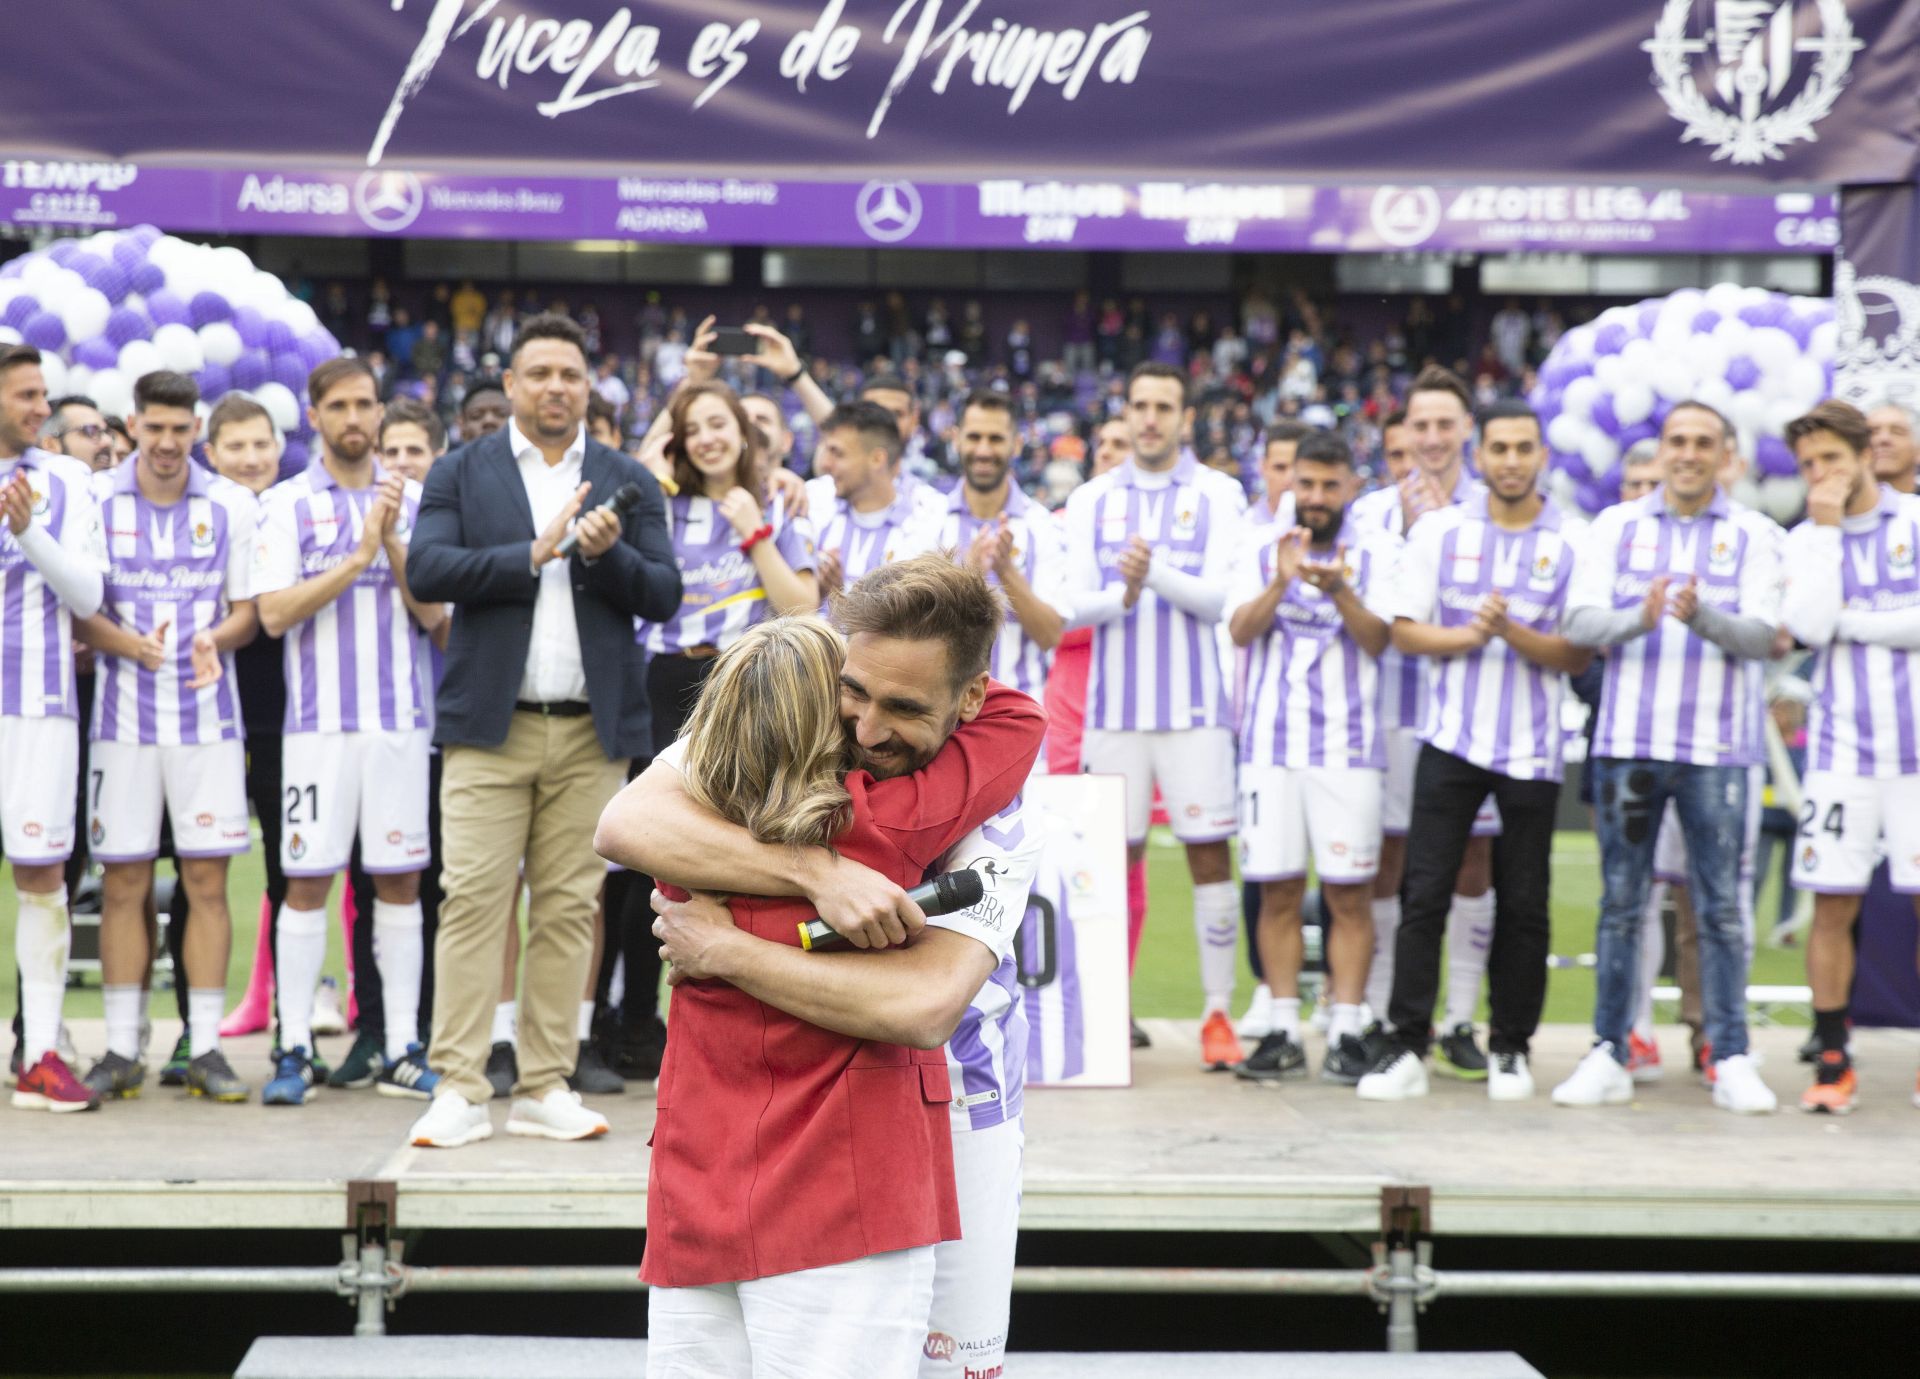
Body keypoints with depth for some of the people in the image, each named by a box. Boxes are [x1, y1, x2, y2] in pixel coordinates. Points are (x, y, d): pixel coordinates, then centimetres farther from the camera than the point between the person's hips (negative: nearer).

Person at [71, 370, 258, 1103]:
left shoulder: (232, 505, 5)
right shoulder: (95, 499, 4)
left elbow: (248, 610, 7)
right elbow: (77, 609, 2)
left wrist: (215, 639, -15)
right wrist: (129, 644, -18)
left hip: (207, 715, 0)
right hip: (124, 713, 0)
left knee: (207, 881, -1)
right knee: (123, 883, 2)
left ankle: (205, 1048, 4)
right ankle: (122, 1049, 8)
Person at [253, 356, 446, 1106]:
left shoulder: (412, 503, 9)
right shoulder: (287, 505, 2)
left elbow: (434, 611, 3)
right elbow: (275, 612, -8)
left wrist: (394, 543, -10)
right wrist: (359, 555, -13)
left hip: (401, 715, 2)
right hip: (320, 717, -2)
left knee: (400, 879, 4)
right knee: (308, 879, -2)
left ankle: (402, 1049, 10)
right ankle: (294, 1050, 4)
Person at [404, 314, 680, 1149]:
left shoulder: (628, 483, 12)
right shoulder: (461, 474, 8)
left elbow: (663, 595, 5)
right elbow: (428, 570, -6)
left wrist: (606, 554, -13)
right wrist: (534, 554, -12)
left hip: (592, 731, 2)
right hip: (491, 725, -2)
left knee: (569, 908, 2)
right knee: (473, 901, -7)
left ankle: (546, 1088, 8)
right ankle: (460, 1092, -5)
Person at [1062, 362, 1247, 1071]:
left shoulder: (1218, 495, 2)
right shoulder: (1091, 501, 9)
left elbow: (1220, 598, -8)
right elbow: (1074, 605, 2)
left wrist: (1157, 573, -24)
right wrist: (1122, 594, -18)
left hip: (1196, 706, -2)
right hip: (1116, 705, 2)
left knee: (1210, 855, -3)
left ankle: (1218, 1013, 3)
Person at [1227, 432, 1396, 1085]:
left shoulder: (1377, 551, 4)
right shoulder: (1262, 546, 10)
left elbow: (1378, 640, -6)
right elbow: (1240, 629, -3)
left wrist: (1340, 591, -24)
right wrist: (1281, 581, -21)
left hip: (1348, 746, -2)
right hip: (1270, 742, 2)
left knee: (1349, 895, -3)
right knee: (1277, 893, 2)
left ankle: (1346, 1034, 1)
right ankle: (1282, 1032, 9)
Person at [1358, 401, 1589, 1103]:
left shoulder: (1573, 542, 2)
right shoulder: (1439, 530, 5)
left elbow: (1578, 655, -2)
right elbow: (1404, 629, 3)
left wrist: (1514, 632, -18)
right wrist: (1465, 636, -15)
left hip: (1532, 749, 0)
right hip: (1452, 737, 0)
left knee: (1523, 905, 4)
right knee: (1425, 893, -5)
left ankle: (1510, 1047, 17)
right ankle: (1406, 1046, -2)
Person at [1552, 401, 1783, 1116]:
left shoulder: (1751, 535, 5)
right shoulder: (1616, 527, 8)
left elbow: (1762, 635, -6)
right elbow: (1579, 621, -2)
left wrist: (1702, 617, -25)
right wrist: (1639, 619, -22)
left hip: (1717, 745, -1)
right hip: (1627, 738, 1)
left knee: (1721, 908, 0)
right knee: (1620, 903, 4)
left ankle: (1732, 1061, 5)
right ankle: (1608, 1056, 9)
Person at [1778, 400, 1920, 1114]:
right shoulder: (1804, 539, 8)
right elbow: (1809, 626, -10)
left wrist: (1850, 622, -7)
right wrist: (1826, 529, -8)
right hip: (1842, 746, 2)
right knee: (1832, 908, -1)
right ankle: (1833, 1062, 7)